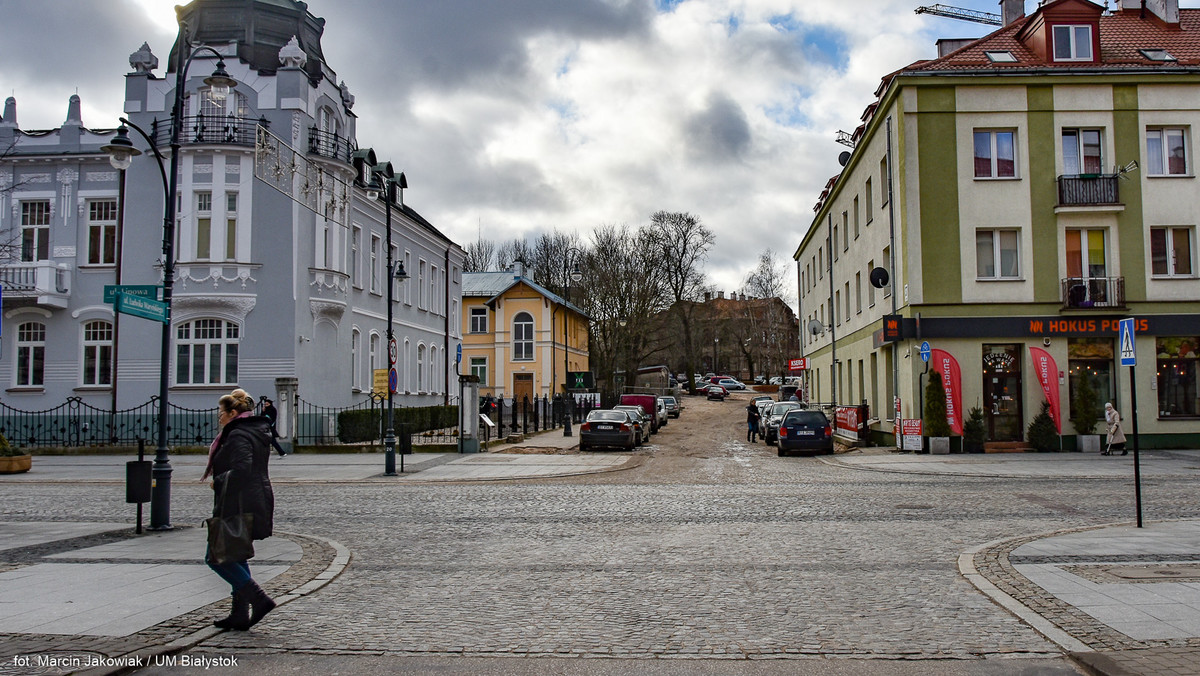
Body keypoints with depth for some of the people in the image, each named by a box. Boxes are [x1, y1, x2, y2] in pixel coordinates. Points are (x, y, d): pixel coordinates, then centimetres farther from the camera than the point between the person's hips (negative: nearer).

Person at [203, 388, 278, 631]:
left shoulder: (238, 435, -15)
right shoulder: (257, 432, 16)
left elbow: (241, 470, -29)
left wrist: (218, 482, -15)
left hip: (238, 508, -10)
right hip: (256, 507, 10)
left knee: (216, 557, -2)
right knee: (236, 557, 16)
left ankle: (258, 599, -9)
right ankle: (240, 615, 17)